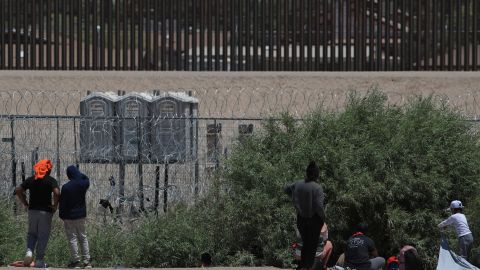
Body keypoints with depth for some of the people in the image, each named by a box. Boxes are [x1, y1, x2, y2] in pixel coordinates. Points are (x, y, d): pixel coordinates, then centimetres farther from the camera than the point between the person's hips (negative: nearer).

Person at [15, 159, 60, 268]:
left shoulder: (30, 180, 5)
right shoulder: (51, 180, -7)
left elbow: (18, 190, -1)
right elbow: (57, 193, -23)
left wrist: (25, 203, 5)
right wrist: (55, 205, -8)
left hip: (32, 210, 3)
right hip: (45, 211, -3)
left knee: (32, 233, 18)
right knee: (43, 236, 4)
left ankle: (29, 251, -7)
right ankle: (39, 260, 3)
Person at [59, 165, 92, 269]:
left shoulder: (66, 187, -16)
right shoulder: (83, 184, -4)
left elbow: (62, 203, -11)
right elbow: (86, 179, 23)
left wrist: (62, 216, -1)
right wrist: (78, 174, 14)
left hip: (69, 216, -5)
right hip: (81, 215, 5)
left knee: (72, 239, 0)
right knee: (83, 237, 13)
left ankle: (76, 261, -1)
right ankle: (87, 261, 10)